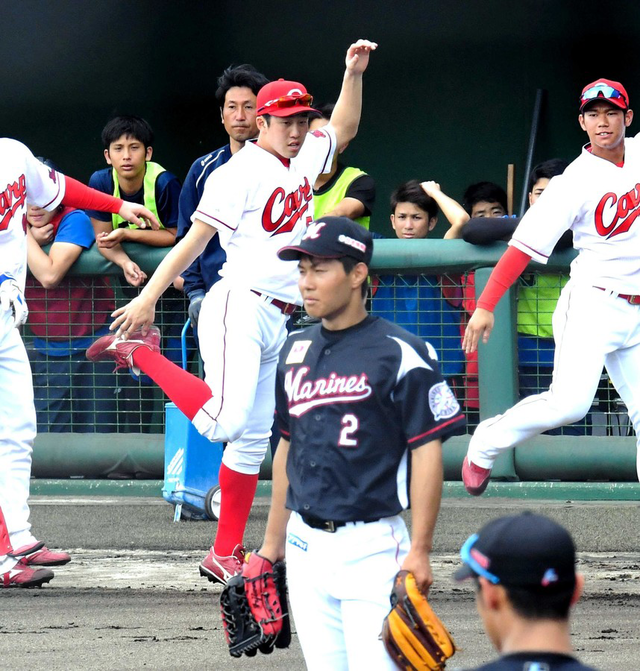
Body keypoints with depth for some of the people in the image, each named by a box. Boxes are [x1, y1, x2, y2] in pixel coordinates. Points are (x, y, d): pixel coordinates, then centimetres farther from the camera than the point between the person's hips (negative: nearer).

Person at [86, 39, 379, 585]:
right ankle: (139, 352, -4)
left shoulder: (305, 159, 15)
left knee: (253, 440, 6)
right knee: (226, 421, -24)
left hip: (279, 323, 8)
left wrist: (354, 73, 18)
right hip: (239, 308, -8)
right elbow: (195, 238, -12)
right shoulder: (240, 172, -8)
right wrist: (149, 297, -18)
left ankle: (225, 554, 9)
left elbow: (343, 128, 34)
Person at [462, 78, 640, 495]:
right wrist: (486, 305, -21)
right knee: (569, 403, -19)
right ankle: (486, 443, 2)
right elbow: (525, 245, -15)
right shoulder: (576, 181, -11)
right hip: (593, 304, -5)